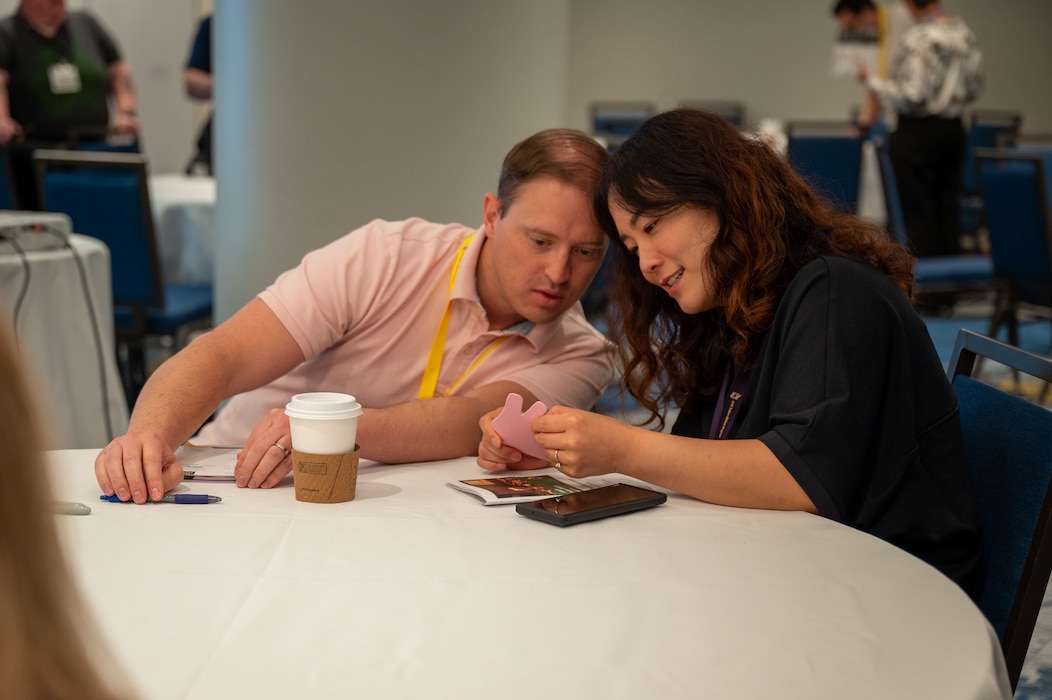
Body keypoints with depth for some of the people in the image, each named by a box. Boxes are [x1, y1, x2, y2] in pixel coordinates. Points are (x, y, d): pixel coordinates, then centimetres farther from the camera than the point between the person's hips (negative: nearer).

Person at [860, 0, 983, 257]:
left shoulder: (918, 38, -18)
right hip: (954, 129, 7)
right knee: (948, 209, 12)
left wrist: (872, 81, -9)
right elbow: (975, 89, 11)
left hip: (917, 132, -7)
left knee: (918, 213, 0)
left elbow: (913, 96, -20)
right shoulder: (965, 33, 4)